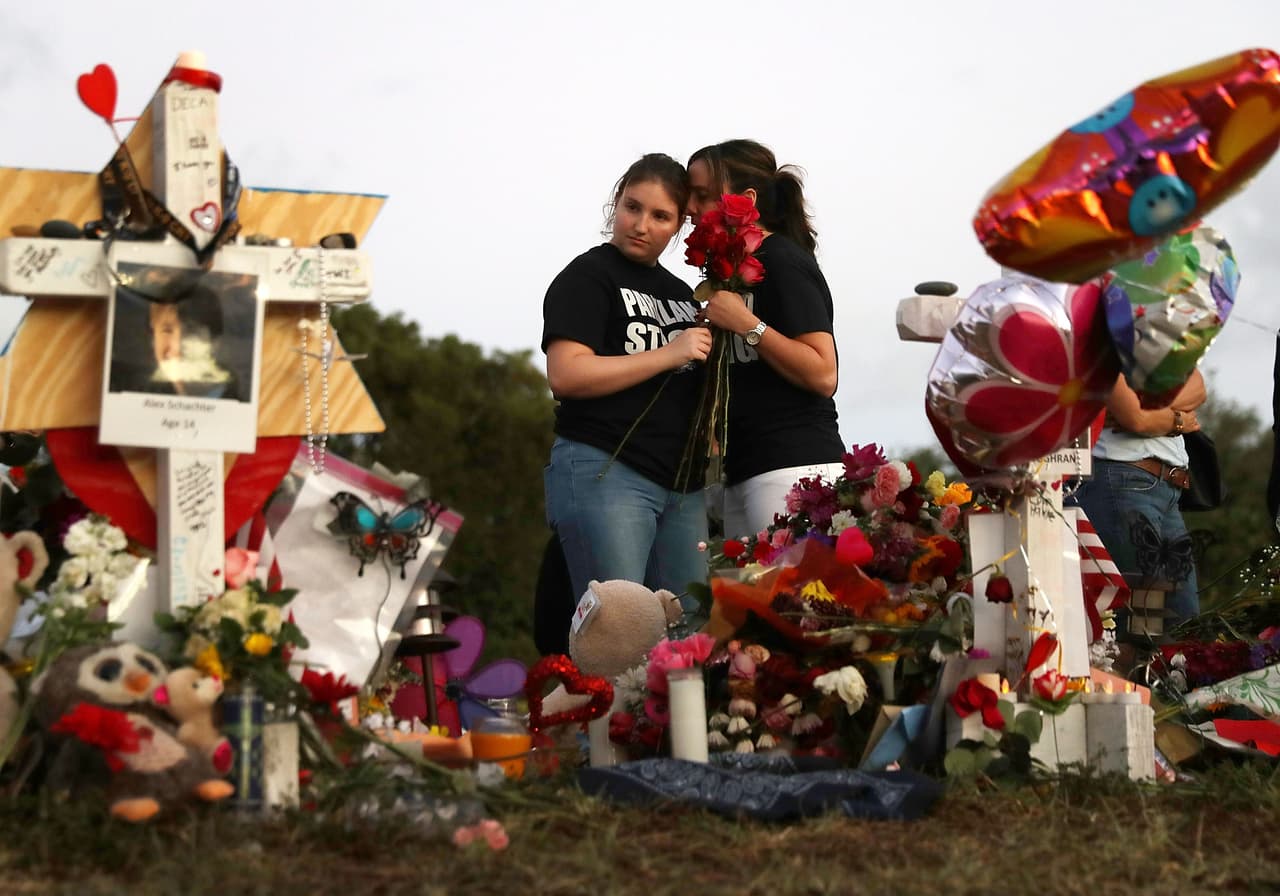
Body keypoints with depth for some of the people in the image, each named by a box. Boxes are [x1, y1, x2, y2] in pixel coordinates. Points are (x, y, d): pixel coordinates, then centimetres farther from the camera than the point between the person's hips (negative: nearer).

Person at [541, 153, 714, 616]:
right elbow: (565, 376, -15)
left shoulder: (681, 292, 21)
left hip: (681, 485, 7)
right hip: (604, 470, -7)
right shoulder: (587, 277, -1)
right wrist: (669, 355, -15)